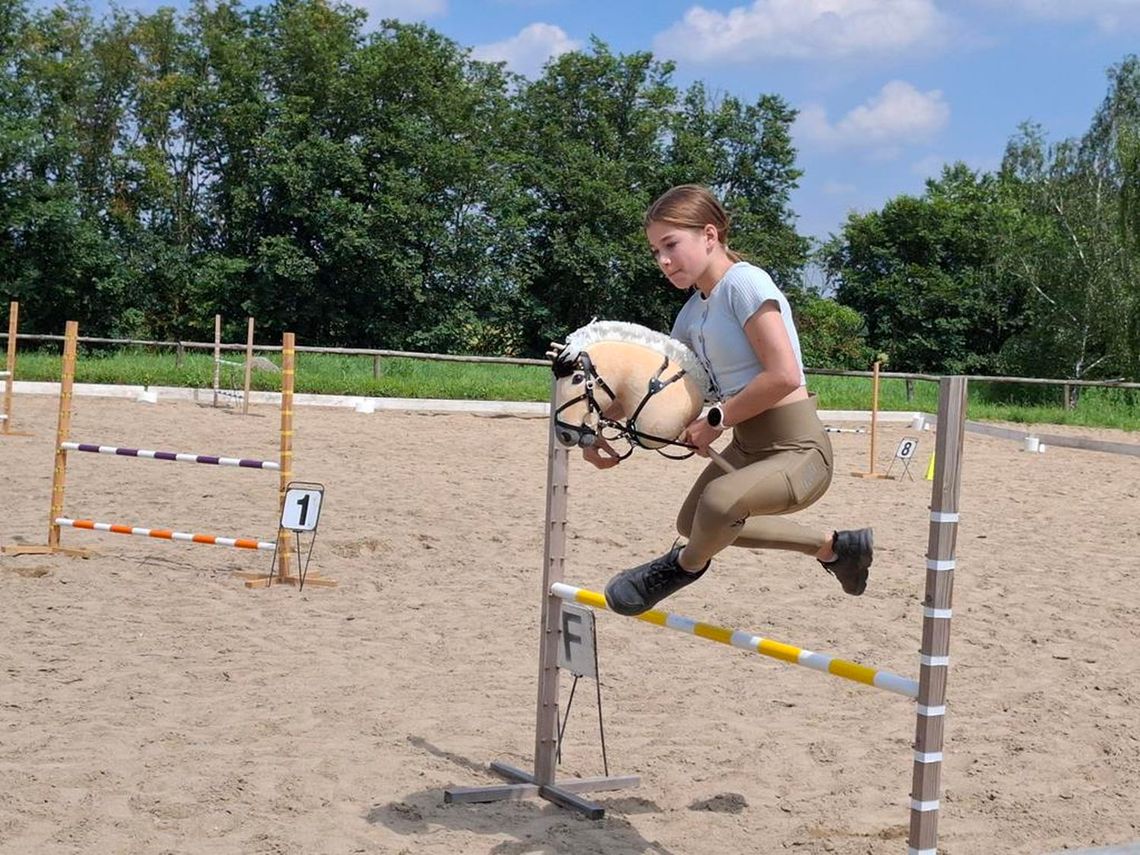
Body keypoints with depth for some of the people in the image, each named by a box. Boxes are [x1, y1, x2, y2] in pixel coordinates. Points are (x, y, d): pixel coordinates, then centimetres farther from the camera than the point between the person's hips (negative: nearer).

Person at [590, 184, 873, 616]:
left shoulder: (744, 282, -17)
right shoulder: (692, 313, 9)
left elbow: (784, 375, -25)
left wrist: (715, 420, -17)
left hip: (798, 451, -10)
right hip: (748, 447, 10)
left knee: (718, 501, -37)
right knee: (694, 524, 27)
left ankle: (687, 564, 1)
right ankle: (833, 546, 35)